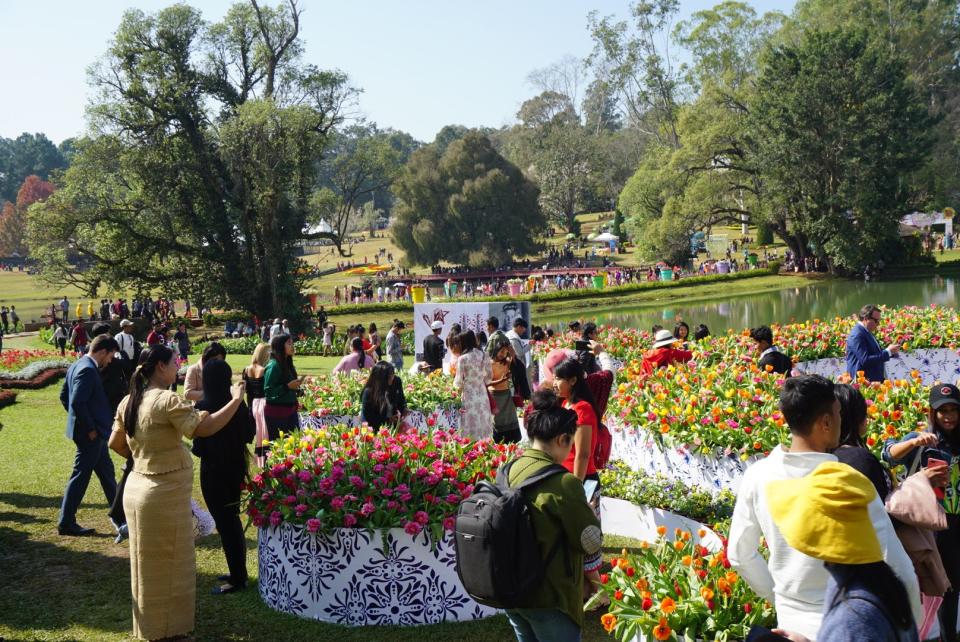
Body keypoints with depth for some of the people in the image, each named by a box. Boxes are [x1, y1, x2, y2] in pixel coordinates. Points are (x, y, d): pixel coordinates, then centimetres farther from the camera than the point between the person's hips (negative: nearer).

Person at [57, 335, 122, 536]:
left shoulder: (77, 365, 10)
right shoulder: (88, 370, -21)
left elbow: (64, 396, 16)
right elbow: (78, 403, -27)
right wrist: (90, 428, -18)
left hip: (93, 432, 11)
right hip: (90, 434, -11)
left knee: (106, 471, 19)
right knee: (81, 476, -1)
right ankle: (66, 523, 8)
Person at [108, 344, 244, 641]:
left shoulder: (129, 401, 5)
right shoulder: (167, 400, -21)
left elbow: (115, 443, 12)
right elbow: (204, 428, -28)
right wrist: (236, 400, -21)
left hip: (137, 486, 9)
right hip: (164, 493, -9)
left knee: (148, 562, 21)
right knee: (168, 565, 7)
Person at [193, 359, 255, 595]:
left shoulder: (204, 406, -18)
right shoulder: (238, 404, -1)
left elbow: (199, 448, -16)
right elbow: (249, 434, 8)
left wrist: (195, 448, 4)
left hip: (213, 471, -6)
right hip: (236, 467, 6)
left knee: (225, 524, 2)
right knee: (233, 521, 18)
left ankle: (237, 580, 9)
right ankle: (239, 573, 28)